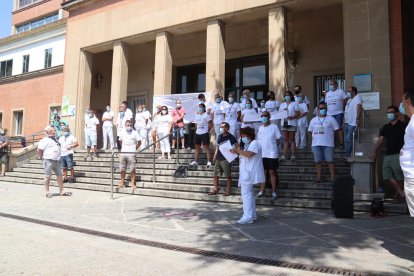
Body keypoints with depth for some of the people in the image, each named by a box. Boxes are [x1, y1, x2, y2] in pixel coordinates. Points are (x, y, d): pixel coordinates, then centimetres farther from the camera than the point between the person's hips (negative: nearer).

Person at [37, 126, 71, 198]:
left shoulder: (55, 139, 15)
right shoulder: (45, 140, -10)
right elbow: (39, 150, -13)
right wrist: (41, 157, -2)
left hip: (56, 161, 8)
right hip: (48, 161, -8)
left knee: (59, 175, 8)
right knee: (48, 176, 1)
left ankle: (61, 191, 14)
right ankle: (47, 192, 11)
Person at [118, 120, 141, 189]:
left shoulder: (134, 133, -1)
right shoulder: (122, 133, 9)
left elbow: (138, 142, 4)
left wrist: (135, 148, 4)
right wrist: (122, 149, 15)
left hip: (131, 154, -3)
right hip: (123, 153, 4)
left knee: (132, 169, -3)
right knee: (122, 169, 8)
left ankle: (132, 183, 4)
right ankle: (122, 182, 21)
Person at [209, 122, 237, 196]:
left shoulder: (230, 137, -8)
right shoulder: (220, 136, 12)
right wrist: (215, 156, 13)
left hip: (226, 159, -7)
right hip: (218, 158, 7)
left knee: (228, 176, 1)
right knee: (216, 175, 9)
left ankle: (228, 191, 8)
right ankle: (215, 190, 17)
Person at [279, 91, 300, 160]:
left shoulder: (294, 103, 5)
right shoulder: (282, 104, 19)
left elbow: (298, 113, -3)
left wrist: (292, 117, -19)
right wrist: (283, 111, -6)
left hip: (292, 123, -4)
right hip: (284, 123, 4)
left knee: (292, 140, -2)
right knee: (285, 140, 4)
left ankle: (293, 155, 1)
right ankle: (284, 155, 3)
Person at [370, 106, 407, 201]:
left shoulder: (403, 125, 2)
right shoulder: (385, 127, 16)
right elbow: (380, 140, 10)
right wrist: (374, 152, -2)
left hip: (398, 154, -5)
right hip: (388, 155, 5)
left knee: (399, 177, -4)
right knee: (387, 175, 1)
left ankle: (399, 194, 14)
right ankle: (400, 192, 15)